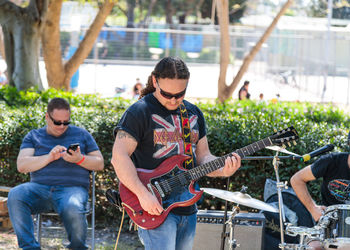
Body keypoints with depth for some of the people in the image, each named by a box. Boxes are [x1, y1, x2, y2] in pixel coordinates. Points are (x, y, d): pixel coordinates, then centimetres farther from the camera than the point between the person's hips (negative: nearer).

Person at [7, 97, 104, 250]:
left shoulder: (81, 134, 19)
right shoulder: (34, 136, 19)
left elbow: (99, 164, 15)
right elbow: (21, 166, 5)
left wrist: (80, 159, -5)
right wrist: (49, 158, -8)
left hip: (72, 187, -1)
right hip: (39, 187, 1)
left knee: (73, 209, -38)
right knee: (15, 196, -32)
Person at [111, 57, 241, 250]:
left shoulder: (193, 113, 14)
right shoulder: (140, 112, -8)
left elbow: (203, 156, 17)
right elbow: (119, 156, -16)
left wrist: (222, 170, -5)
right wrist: (142, 194, -25)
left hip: (187, 209, 7)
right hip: (156, 208, -7)